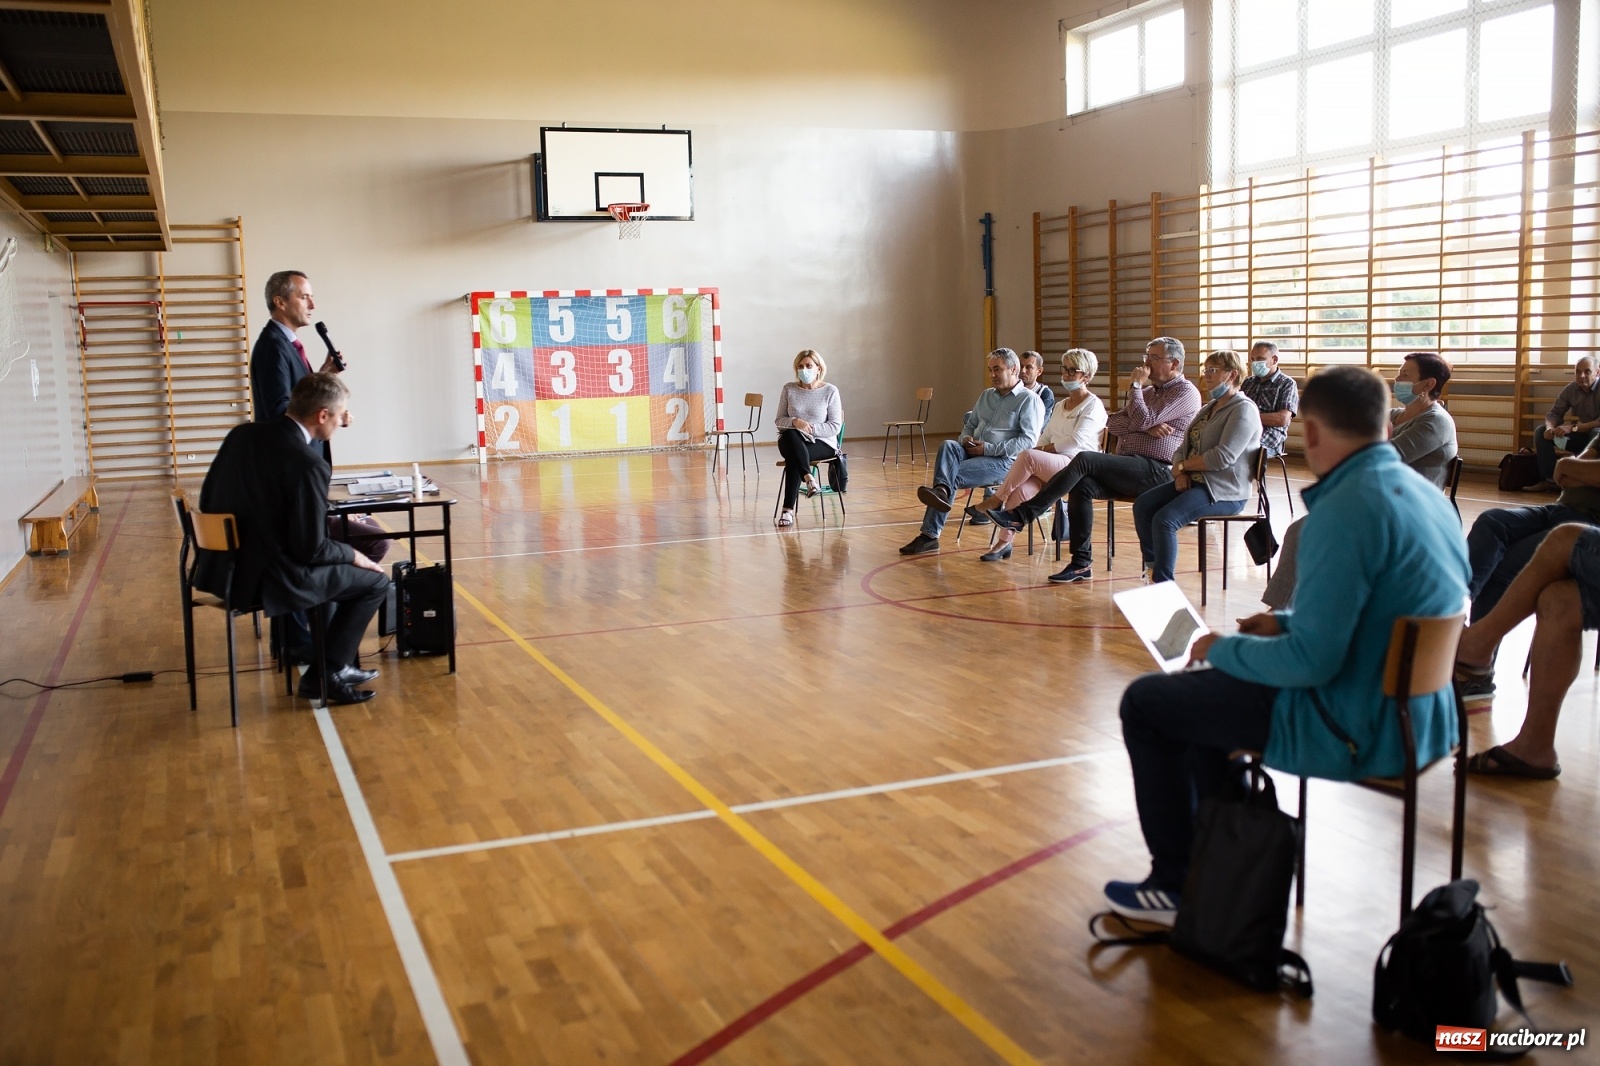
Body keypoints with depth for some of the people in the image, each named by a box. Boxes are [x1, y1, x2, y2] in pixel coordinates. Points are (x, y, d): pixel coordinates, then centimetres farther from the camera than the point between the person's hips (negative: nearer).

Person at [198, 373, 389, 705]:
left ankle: (333, 664, 33)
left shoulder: (242, 434, 2)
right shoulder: (308, 464, -22)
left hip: (227, 567, 9)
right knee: (374, 581, 7)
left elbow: (207, 500, 12)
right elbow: (311, 549, -19)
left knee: (334, 564, 31)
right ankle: (326, 674, 9)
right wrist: (354, 555, -1)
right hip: (269, 579, -9)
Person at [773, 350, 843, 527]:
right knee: (789, 435, -35)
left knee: (793, 459, -33)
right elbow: (779, 420, 6)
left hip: (822, 443, -2)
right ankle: (808, 478, -43)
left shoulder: (830, 391, -1)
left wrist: (811, 428, -19)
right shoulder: (789, 389, 7)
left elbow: (835, 427, -4)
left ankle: (788, 509, -32)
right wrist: (795, 422, -16)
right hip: (792, 443, 2)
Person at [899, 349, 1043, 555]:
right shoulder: (987, 395, 24)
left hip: (1004, 460, -6)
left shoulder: (1029, 400, -1)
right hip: (973, 452, 6)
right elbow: (970, 424, 30)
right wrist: (966, 439, 3)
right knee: (948, 446, -28)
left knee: (954, 474, -29)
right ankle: (941, 491, -53)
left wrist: (988, 449, -16)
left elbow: (1028, 441, -12)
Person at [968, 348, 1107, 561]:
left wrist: (1043, 449, -6)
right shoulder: (1060, 406, 25)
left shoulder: (1093, 406, -1)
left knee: (1028, 457, -33)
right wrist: (1038, 450, -3)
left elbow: (1076, 441, -12)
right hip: (1050, 467, 7)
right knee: (1021, 488, -26)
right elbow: (1045, 437, 19)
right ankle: (1003, 542, -24)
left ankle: (995, 501, -19)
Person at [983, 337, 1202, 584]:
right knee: (1082, 484, -21)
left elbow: (1142, 420, -15)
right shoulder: (1149, 391, 24)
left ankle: (1021, 515, -26)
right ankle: (1082, 563, -19)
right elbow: (1112, 423, 8)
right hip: (1129, 470, 8)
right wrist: (1148, 427, -10)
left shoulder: (1185, 392, -2)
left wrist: (1135, 385, -1)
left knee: (1085, 460, -25)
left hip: (1157, 471, -8)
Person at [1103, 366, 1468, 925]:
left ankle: (1177, 885, 15)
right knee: (1202, 685, 26)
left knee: (1145, 703, 4)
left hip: (1356, 732, -9)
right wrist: (1287, 622, 15)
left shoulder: (1346, 510, -24)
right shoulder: (1426, 494, 5)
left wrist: (1223, 648, -10)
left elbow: (1311, 660, -27)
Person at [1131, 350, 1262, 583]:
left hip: (1224, 492, -9)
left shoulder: (1244, 410, -11)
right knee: (1143, 505, -5)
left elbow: (1223, 456, -22)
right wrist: (1180, 473, -7)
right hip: (1194, 481, 9)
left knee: (1165, 519, -26)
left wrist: (1182, 466, -10)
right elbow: (1184, 447, 16)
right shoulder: (1208, 408, 19)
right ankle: (1153, 566, 0)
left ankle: (1164, 584, -19)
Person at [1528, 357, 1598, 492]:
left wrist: (1573, 428, -36)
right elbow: (1555, 413, -1)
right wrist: (1550, 427, -24)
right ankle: (1551, 480, -15)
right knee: (1542, 431, -8)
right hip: (1580, 436, 6)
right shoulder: (1571, 389, -2)